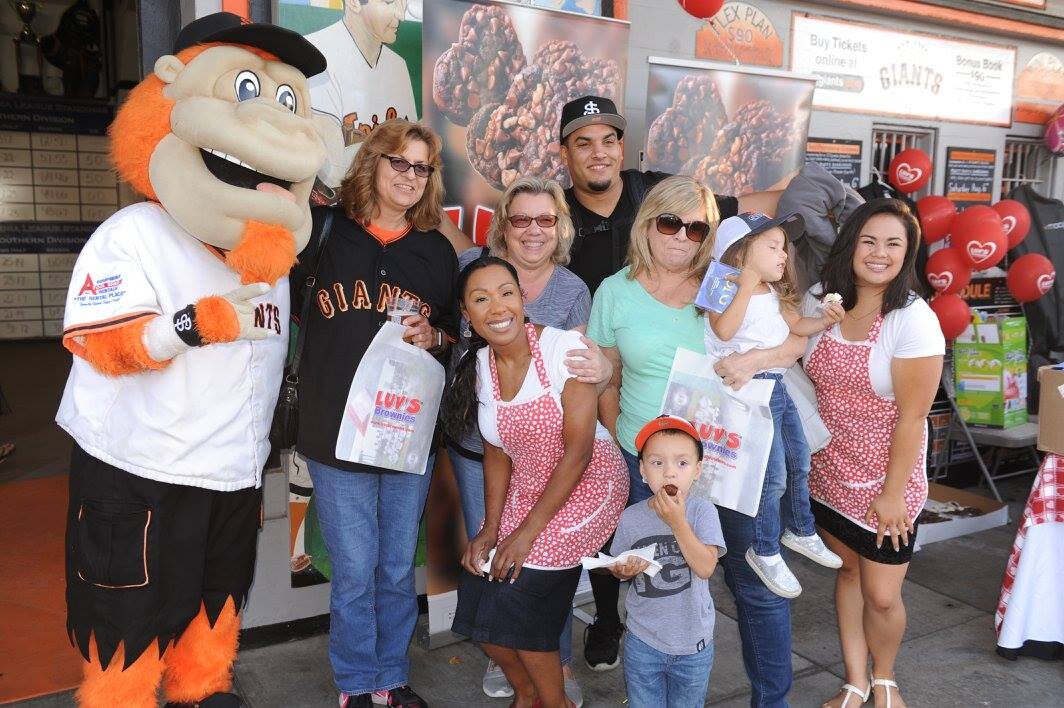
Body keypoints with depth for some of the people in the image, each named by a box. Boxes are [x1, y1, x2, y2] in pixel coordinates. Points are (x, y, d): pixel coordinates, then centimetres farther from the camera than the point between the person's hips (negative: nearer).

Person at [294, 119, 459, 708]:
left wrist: (433, 337, -9)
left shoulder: (437, 251, 8)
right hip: (337, 431, -2)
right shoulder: (325, 232, 0)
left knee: (398, 569, 14)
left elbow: (453, 330, 15)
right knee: (354, 572, 6)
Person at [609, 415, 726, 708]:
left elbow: (706, 568, -25)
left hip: (693, 642, -1)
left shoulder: (702, 510, -14)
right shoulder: (631, 517, -10)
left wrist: (677, 521, -30)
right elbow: (619, 568, 5)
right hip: (643, 640, 1)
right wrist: (625, 570, -18)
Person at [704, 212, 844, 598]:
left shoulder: (774, 293, 12)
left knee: (798, 461, 19)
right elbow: (724, 330, -34)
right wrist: (747, 285, -31)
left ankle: (800, 530, 40)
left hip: (777, 388, 9)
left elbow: (796, 325, 23)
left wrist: (823, 320, 3)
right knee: (773, 476, -8)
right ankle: (765, 552, 11)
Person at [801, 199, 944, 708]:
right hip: (829, 470, 4)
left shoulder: (913, 320, -19)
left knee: (881, 596, 5)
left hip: (885, 477, -4)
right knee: (848, 571, 18)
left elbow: (912, 416, -16)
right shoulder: (819, 300, -5)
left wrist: (893, 493, -13)